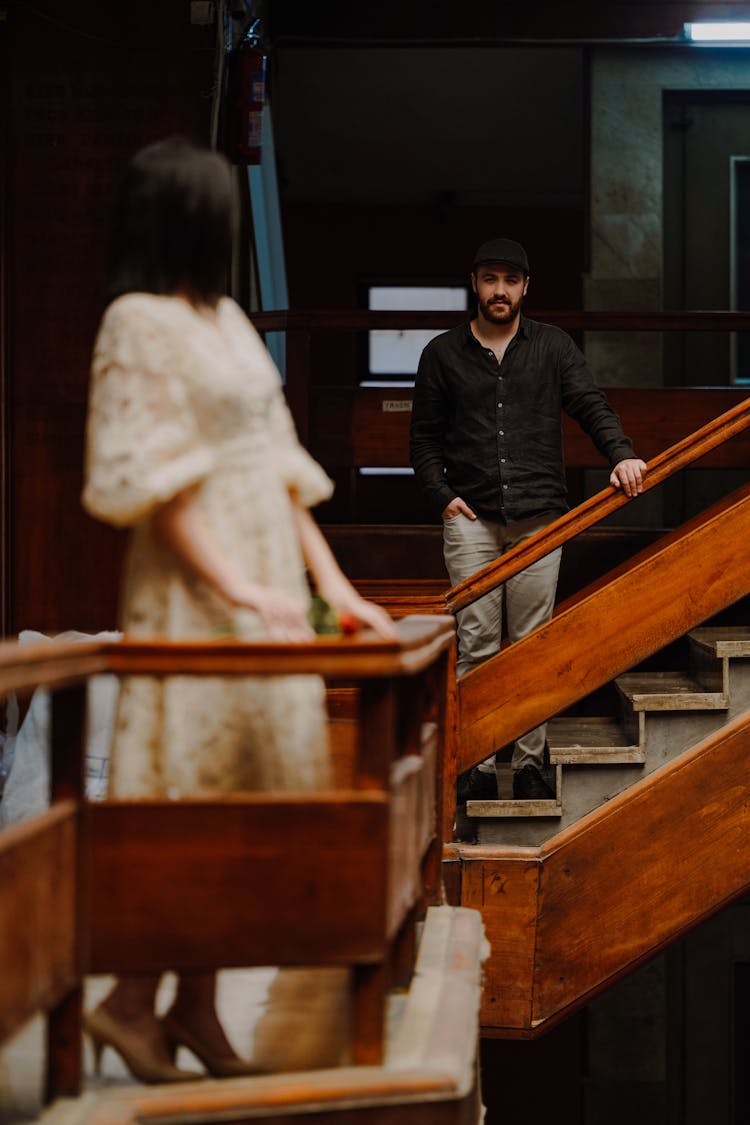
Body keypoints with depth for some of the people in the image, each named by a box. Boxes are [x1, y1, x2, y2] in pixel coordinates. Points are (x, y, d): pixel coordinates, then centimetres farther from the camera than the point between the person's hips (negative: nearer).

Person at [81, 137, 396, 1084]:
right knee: (191, 796, -7)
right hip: (194, 590, -8)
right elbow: (155, 481, -15)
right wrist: (238, 589, -21)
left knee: (239, 800, 7)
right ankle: (130, 1000, 3)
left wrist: (332, 584, 10)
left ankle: (197, 1007, 12)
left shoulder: (228, 321, 17)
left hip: (267, 591, 8)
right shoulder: (140, 324, -8)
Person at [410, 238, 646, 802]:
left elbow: (591, 405, 1)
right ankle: (478, 765, 0)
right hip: (471, 518, 0)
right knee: (476, 646, -4)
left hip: (539, 517, 0)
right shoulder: (443, 354, 10)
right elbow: (425, 437, 12)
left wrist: (622, 453, -18)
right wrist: (442, 495, -2)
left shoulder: (553, 346, 10)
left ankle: (530, 764, 6)